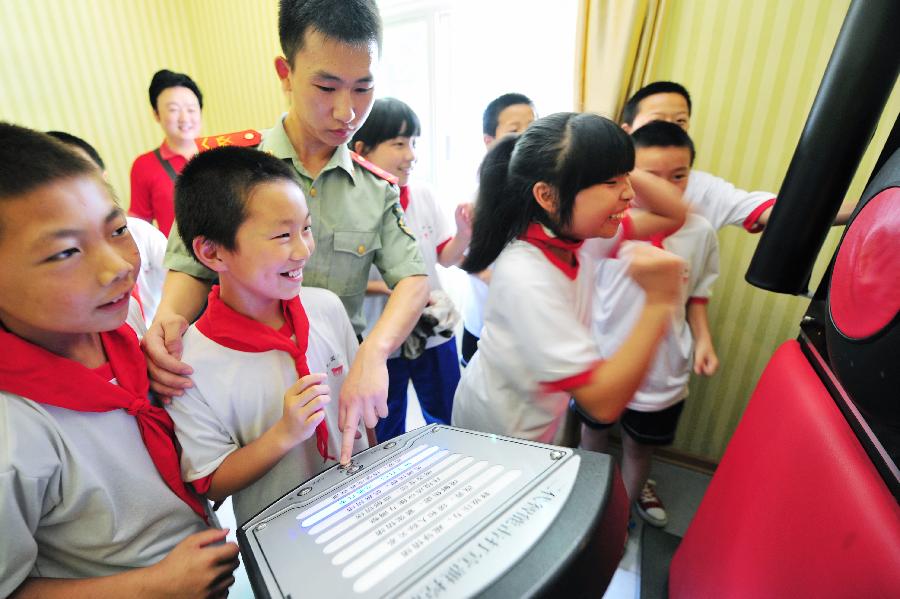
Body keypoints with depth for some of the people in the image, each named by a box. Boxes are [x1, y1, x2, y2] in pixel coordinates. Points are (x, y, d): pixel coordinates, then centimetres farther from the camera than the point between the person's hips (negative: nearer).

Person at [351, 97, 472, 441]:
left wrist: (464, 234, -15)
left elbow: (445, 258, 4)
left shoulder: (424, 196, -3)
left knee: (449, 422, 22)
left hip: (436, 331, 4)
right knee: (387, 434, 20)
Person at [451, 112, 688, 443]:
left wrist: (619, 167, -16)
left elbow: (673, 213, -1)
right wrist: (658, 302, -39)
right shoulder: (524, 276, -37)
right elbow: (605, 403, -34)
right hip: (500, 433, -7)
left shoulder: (575, 234, -15)